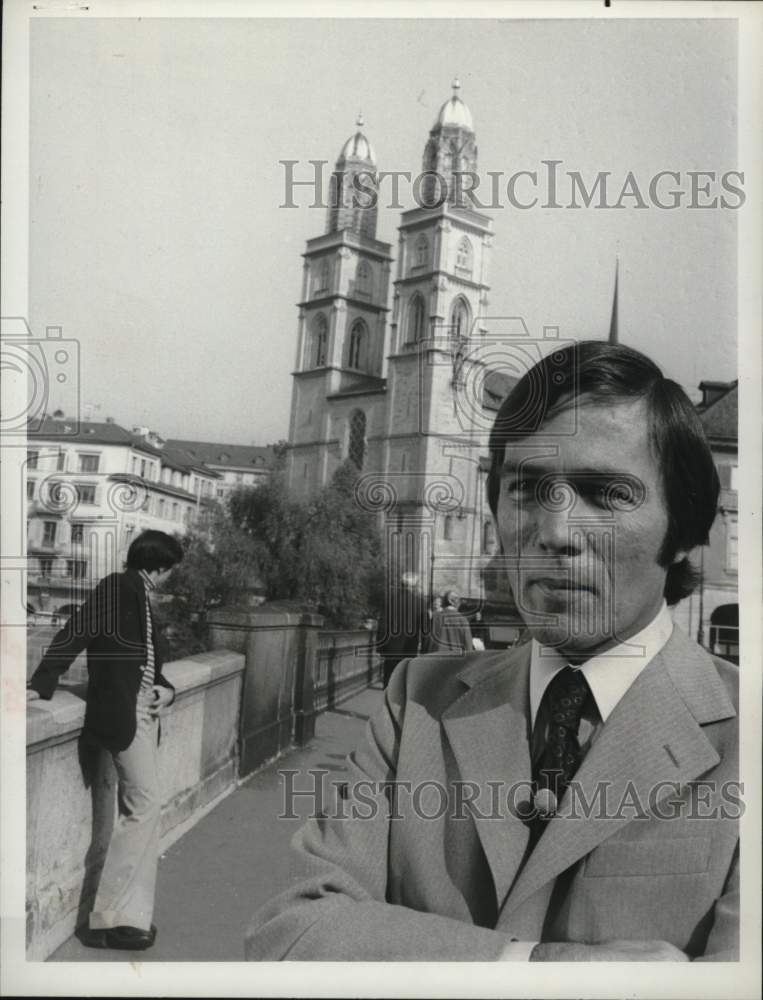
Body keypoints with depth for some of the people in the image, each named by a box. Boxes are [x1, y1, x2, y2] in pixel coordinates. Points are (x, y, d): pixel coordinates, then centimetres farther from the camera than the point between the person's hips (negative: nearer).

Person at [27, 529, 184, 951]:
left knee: (139, 807, 10)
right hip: (122, 709, -9)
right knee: (144, 804, -11)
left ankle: (129, 913, 18)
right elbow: (73, 634, -12)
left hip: (143, 709, 9)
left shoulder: (140, 596, 18)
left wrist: (165, 688, 2)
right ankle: (110, 918, -4)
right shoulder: (117, 588, -7)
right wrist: (42, 684, -16)